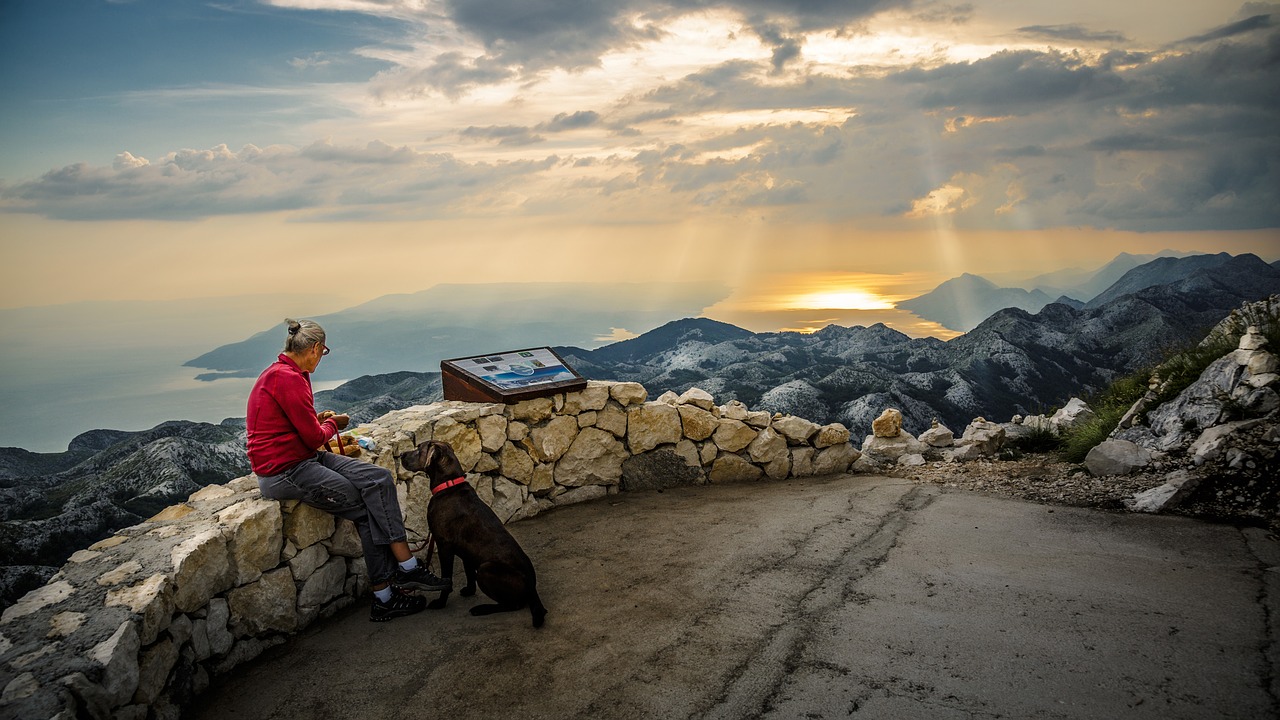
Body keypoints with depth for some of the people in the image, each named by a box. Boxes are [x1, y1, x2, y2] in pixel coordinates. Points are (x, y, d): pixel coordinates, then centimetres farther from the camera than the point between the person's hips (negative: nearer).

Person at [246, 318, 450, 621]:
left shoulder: (282, 373, 12)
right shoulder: (288, 379, -20)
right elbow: (314, 437, -17)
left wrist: (318, 420, 7)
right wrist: (332, 423, 2)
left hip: (303, 459, 10)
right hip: (284, 472, -10)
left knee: (379, 478, -6)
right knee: (369, 509, -8)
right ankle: (384, 596, 3)